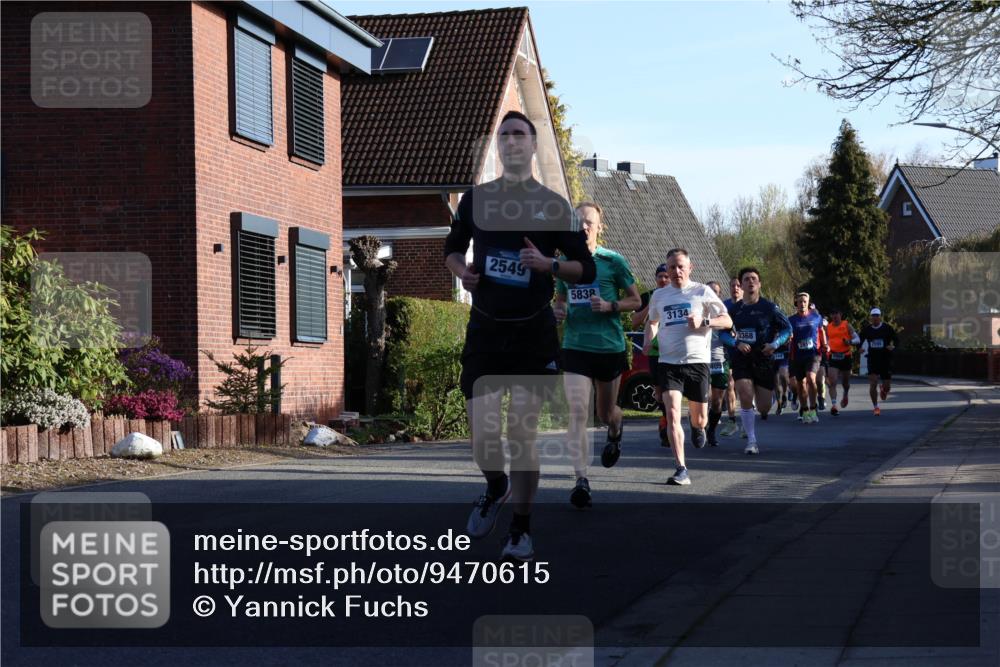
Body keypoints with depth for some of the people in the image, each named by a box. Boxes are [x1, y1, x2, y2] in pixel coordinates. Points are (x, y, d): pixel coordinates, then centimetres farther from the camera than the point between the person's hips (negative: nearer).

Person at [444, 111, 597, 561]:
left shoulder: (555, 206, 1)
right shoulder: (475, 198, 7)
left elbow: (586, 270, 2)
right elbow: (453, 249, 20)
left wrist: (549, 264, -17)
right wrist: (461, 270, -2)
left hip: (534, 333, -2)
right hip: (484, 329, 2)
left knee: (522, 432, -5)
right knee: (480, 432, 2)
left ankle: (521, 528, 8)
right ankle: (496, 488, 35)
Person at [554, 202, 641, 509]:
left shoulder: (613, 261, -4)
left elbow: (636, 300, 1)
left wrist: (610, 305, -16)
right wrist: (558, 311, -2)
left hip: (610, 346, -1)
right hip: (575, 347, 1)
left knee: (606, 412, 14)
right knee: (577, 412, -14)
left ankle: (615, 434, 52)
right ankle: (581, 480, -15)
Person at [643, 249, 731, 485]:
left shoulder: (702, 292, 1)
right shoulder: (659, 295, 10)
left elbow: (727, 321, 1)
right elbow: (652, 321, 29)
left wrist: (703, 321, -16)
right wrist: (648, 340, 7)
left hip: (697, 361, -1)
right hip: (669, 363, 1)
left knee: (699, 419, 8)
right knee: (672, 415, -16)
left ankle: (697, 426, 47)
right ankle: (681, 470, -16)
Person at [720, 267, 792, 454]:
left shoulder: (769, 307, -4)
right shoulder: (734, 309, 2)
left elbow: (787, 328, 3)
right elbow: (723, 332, 10)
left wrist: (775, 344, -14)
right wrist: (736, 343, -10)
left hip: (764, 360, 0)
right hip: (741, 359, 0)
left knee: (764, 407, 3)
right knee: (746, 398, -20)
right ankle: (751, 441, -10)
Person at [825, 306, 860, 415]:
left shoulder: (847, 325, -2)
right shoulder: (828, 327, 6)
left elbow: (857, 339, -4)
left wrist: (850, 341, -24)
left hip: (846, 356, -1)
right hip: (833, 357, 1)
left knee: (845, 381, 15)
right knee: (832, 382, -15)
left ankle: (845, 395, 48)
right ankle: (833, 405, -19)